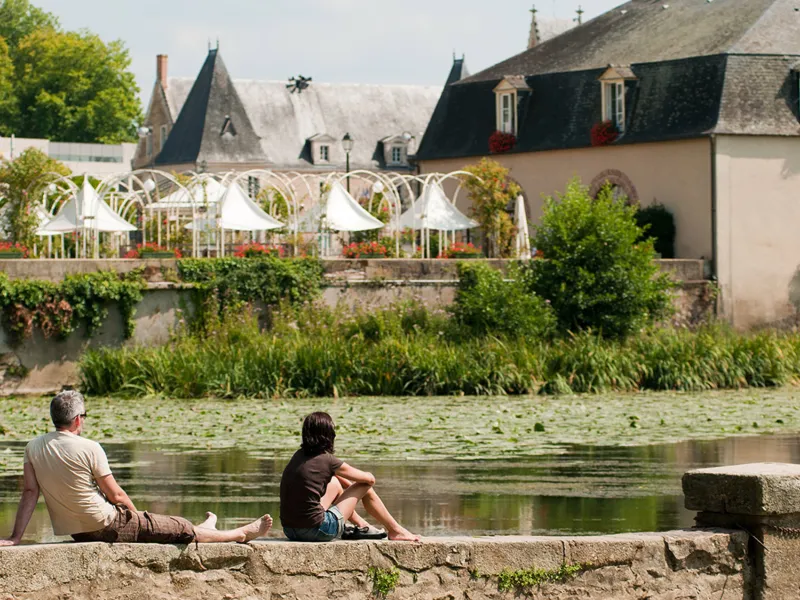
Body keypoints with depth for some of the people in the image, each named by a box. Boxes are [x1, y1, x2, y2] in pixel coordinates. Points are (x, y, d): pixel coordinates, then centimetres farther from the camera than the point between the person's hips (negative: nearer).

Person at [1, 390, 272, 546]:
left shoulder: (33, 447, -5)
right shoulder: (89, 448, -21)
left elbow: (30, 492, -9)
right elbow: (115, 494, -12)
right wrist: (135, 513, 7)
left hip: (73, 530, 7)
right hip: (105, 526, -7)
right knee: (181, 530, 9)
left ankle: (196, 532, 55)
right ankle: (242, 534, 24)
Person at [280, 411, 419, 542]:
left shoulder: (299, 455, 7)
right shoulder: (327, 461, -12)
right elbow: (370, 479, 3)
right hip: (315, 531, -7)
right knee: (365, 486, 9)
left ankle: (360, 524, 46)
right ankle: (395, 530, 26)